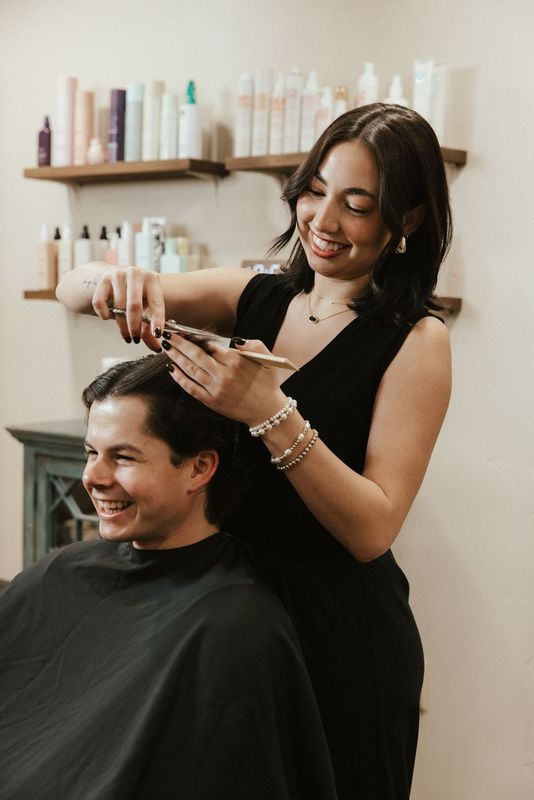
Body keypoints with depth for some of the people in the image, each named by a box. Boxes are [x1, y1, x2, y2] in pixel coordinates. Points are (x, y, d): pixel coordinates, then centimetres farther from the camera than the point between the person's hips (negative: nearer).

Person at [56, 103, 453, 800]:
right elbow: (72, 291, 0)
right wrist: (115, 283, -24)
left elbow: (373, 528, -20)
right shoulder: (255, 297, 1)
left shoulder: (415, 342, -13)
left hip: (336, 634, -5)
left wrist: (272, 415, -31)